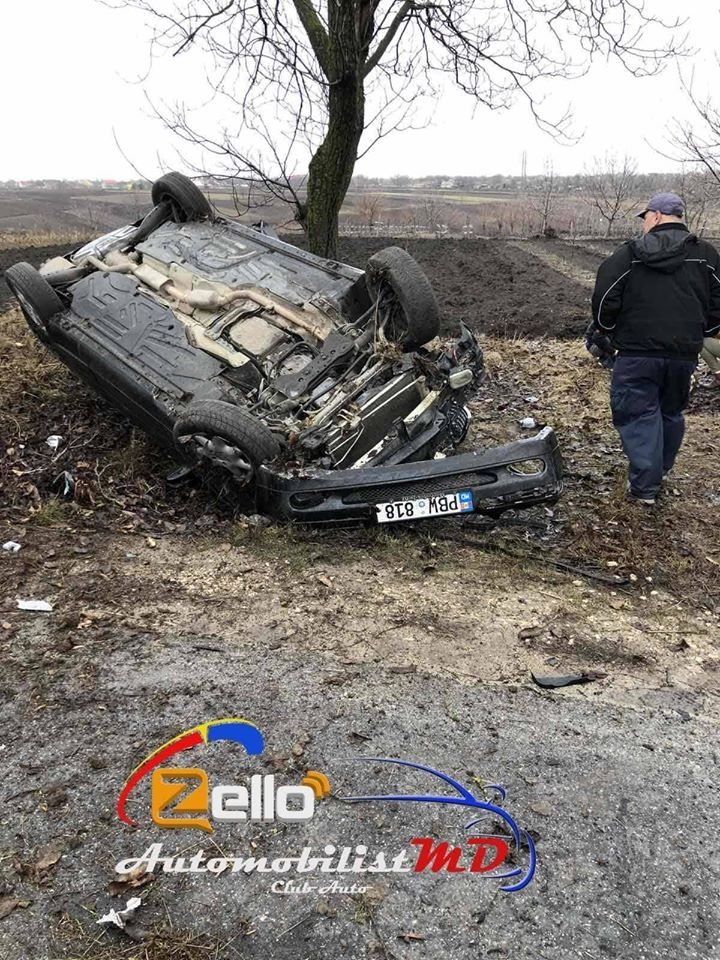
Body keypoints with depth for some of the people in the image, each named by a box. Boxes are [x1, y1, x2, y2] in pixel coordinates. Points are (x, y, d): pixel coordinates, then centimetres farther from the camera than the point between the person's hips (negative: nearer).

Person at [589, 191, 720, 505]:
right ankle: (661, 469, 36)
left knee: (639, 414, 2)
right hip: (685, 353, 4)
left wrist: (606, 330, 12)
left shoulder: (629, 254, -3)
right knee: (671, 412, 21)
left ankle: (644, 486, -2)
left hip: (638, 353, -4)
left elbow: (604, 300, -6)